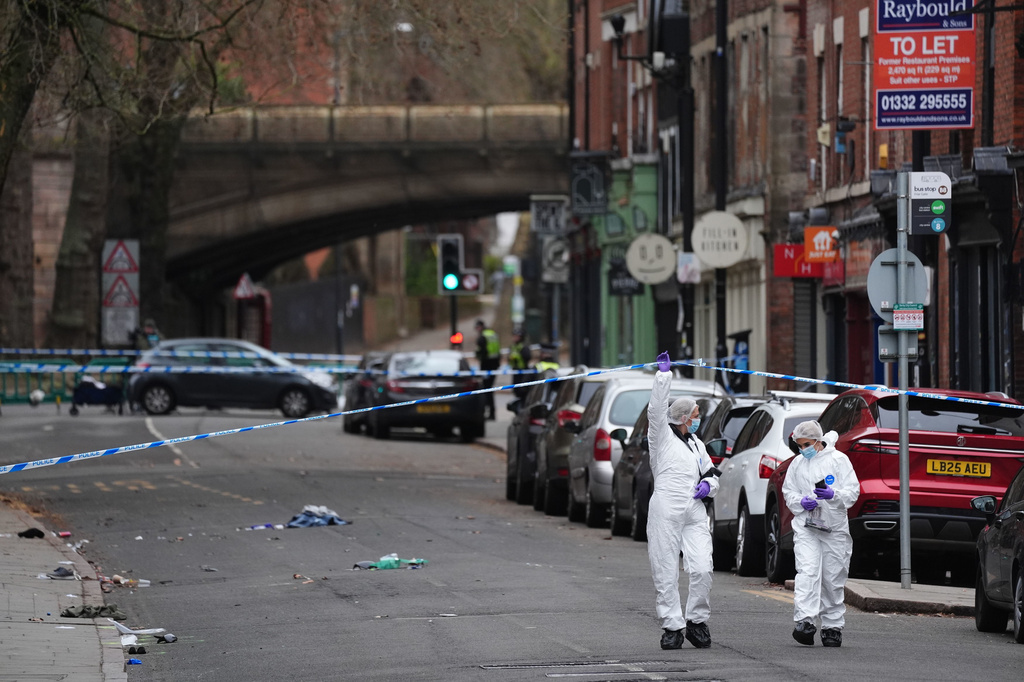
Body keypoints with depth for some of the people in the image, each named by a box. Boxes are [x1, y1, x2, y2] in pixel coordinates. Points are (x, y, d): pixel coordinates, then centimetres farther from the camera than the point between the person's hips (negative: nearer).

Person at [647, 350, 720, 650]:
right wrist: (663, 375, -16)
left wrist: (708, 484, 8)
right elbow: (656, 409, -12)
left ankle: (697, 621, 5)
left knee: (702, 569, -9)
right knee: (666, 574, -3)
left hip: (695, 513, 4)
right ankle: (672, 627, 3)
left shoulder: (696, 444, 21)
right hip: (666, 512, -4)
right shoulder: (662, 437, 4)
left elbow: (711, 472, 31)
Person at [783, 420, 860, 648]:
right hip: (805, 528, 1)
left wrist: (833, 495, -20)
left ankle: (832, 626, 14)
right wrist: (801, 502, -4)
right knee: (807, 572, -17)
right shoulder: (797, 464, 12)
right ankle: (804, 621, -28)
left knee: (833, 579, 3)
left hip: (834, 527, -1)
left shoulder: (838, 460, 1)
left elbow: (852, 491, -1)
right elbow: (788, 492, 17)